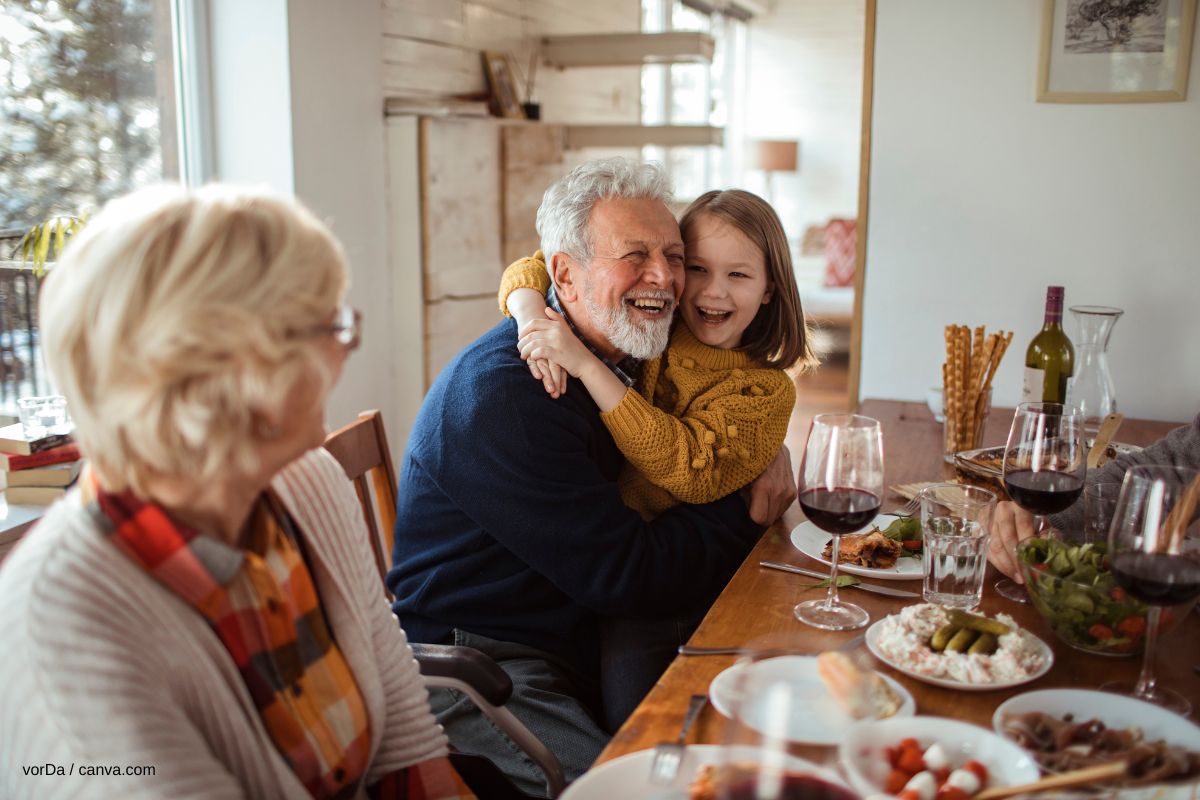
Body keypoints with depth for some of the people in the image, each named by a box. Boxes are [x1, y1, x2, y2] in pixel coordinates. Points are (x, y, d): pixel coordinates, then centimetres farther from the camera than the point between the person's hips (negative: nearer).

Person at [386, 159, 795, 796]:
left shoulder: (618, 357, 6)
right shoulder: (501, 393, -22)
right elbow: (623, 573, -22)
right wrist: (747, 509, -9)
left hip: (579, 643, 8)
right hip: (474, 665, -8)